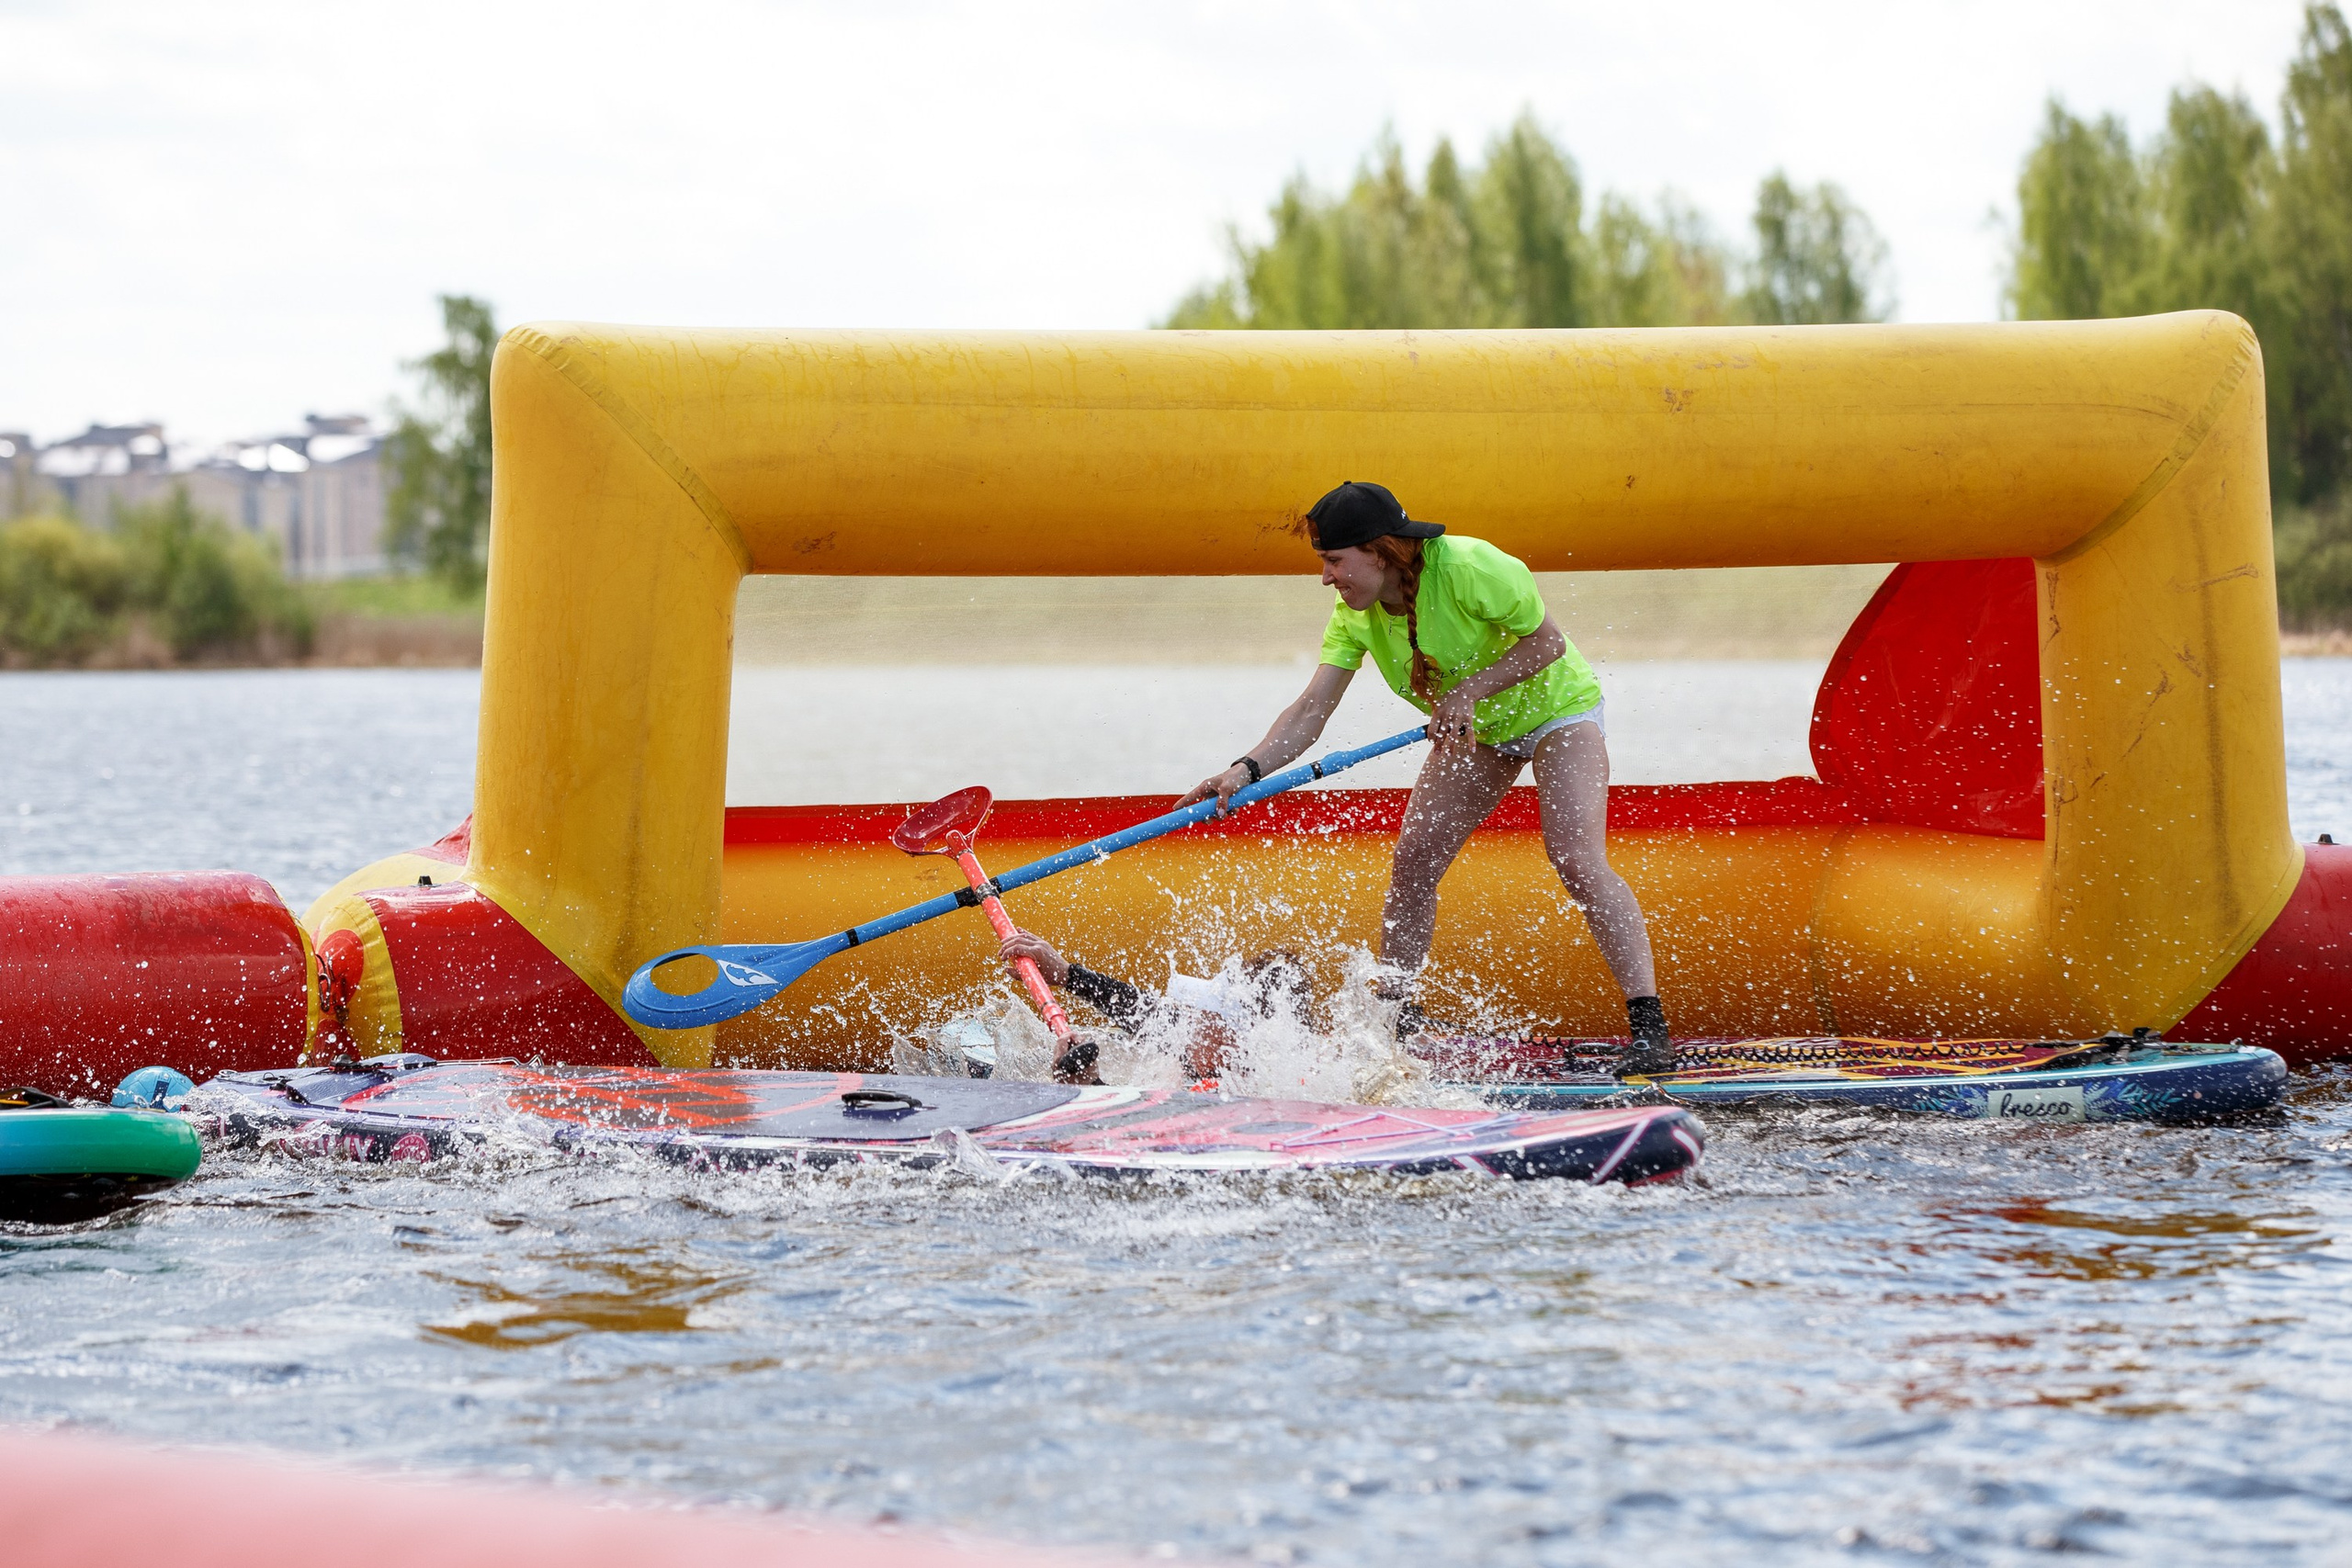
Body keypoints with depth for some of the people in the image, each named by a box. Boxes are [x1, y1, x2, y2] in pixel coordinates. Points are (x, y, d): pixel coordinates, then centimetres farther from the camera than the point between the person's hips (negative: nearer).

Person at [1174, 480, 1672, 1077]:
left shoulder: (1469, 569, -34)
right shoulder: (1355, 616, -15)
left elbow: (1548, 641, -24)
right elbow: (1311, 711, -19)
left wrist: (1469, 691, -32)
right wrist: (1247, 770, -34)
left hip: (1555, 708, -6)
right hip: (1475, 731, 7)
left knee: (1577, 859, -20)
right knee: (1414, 860, -3)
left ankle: (1650, 1028, -19)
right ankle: (1397, 1020, 8)